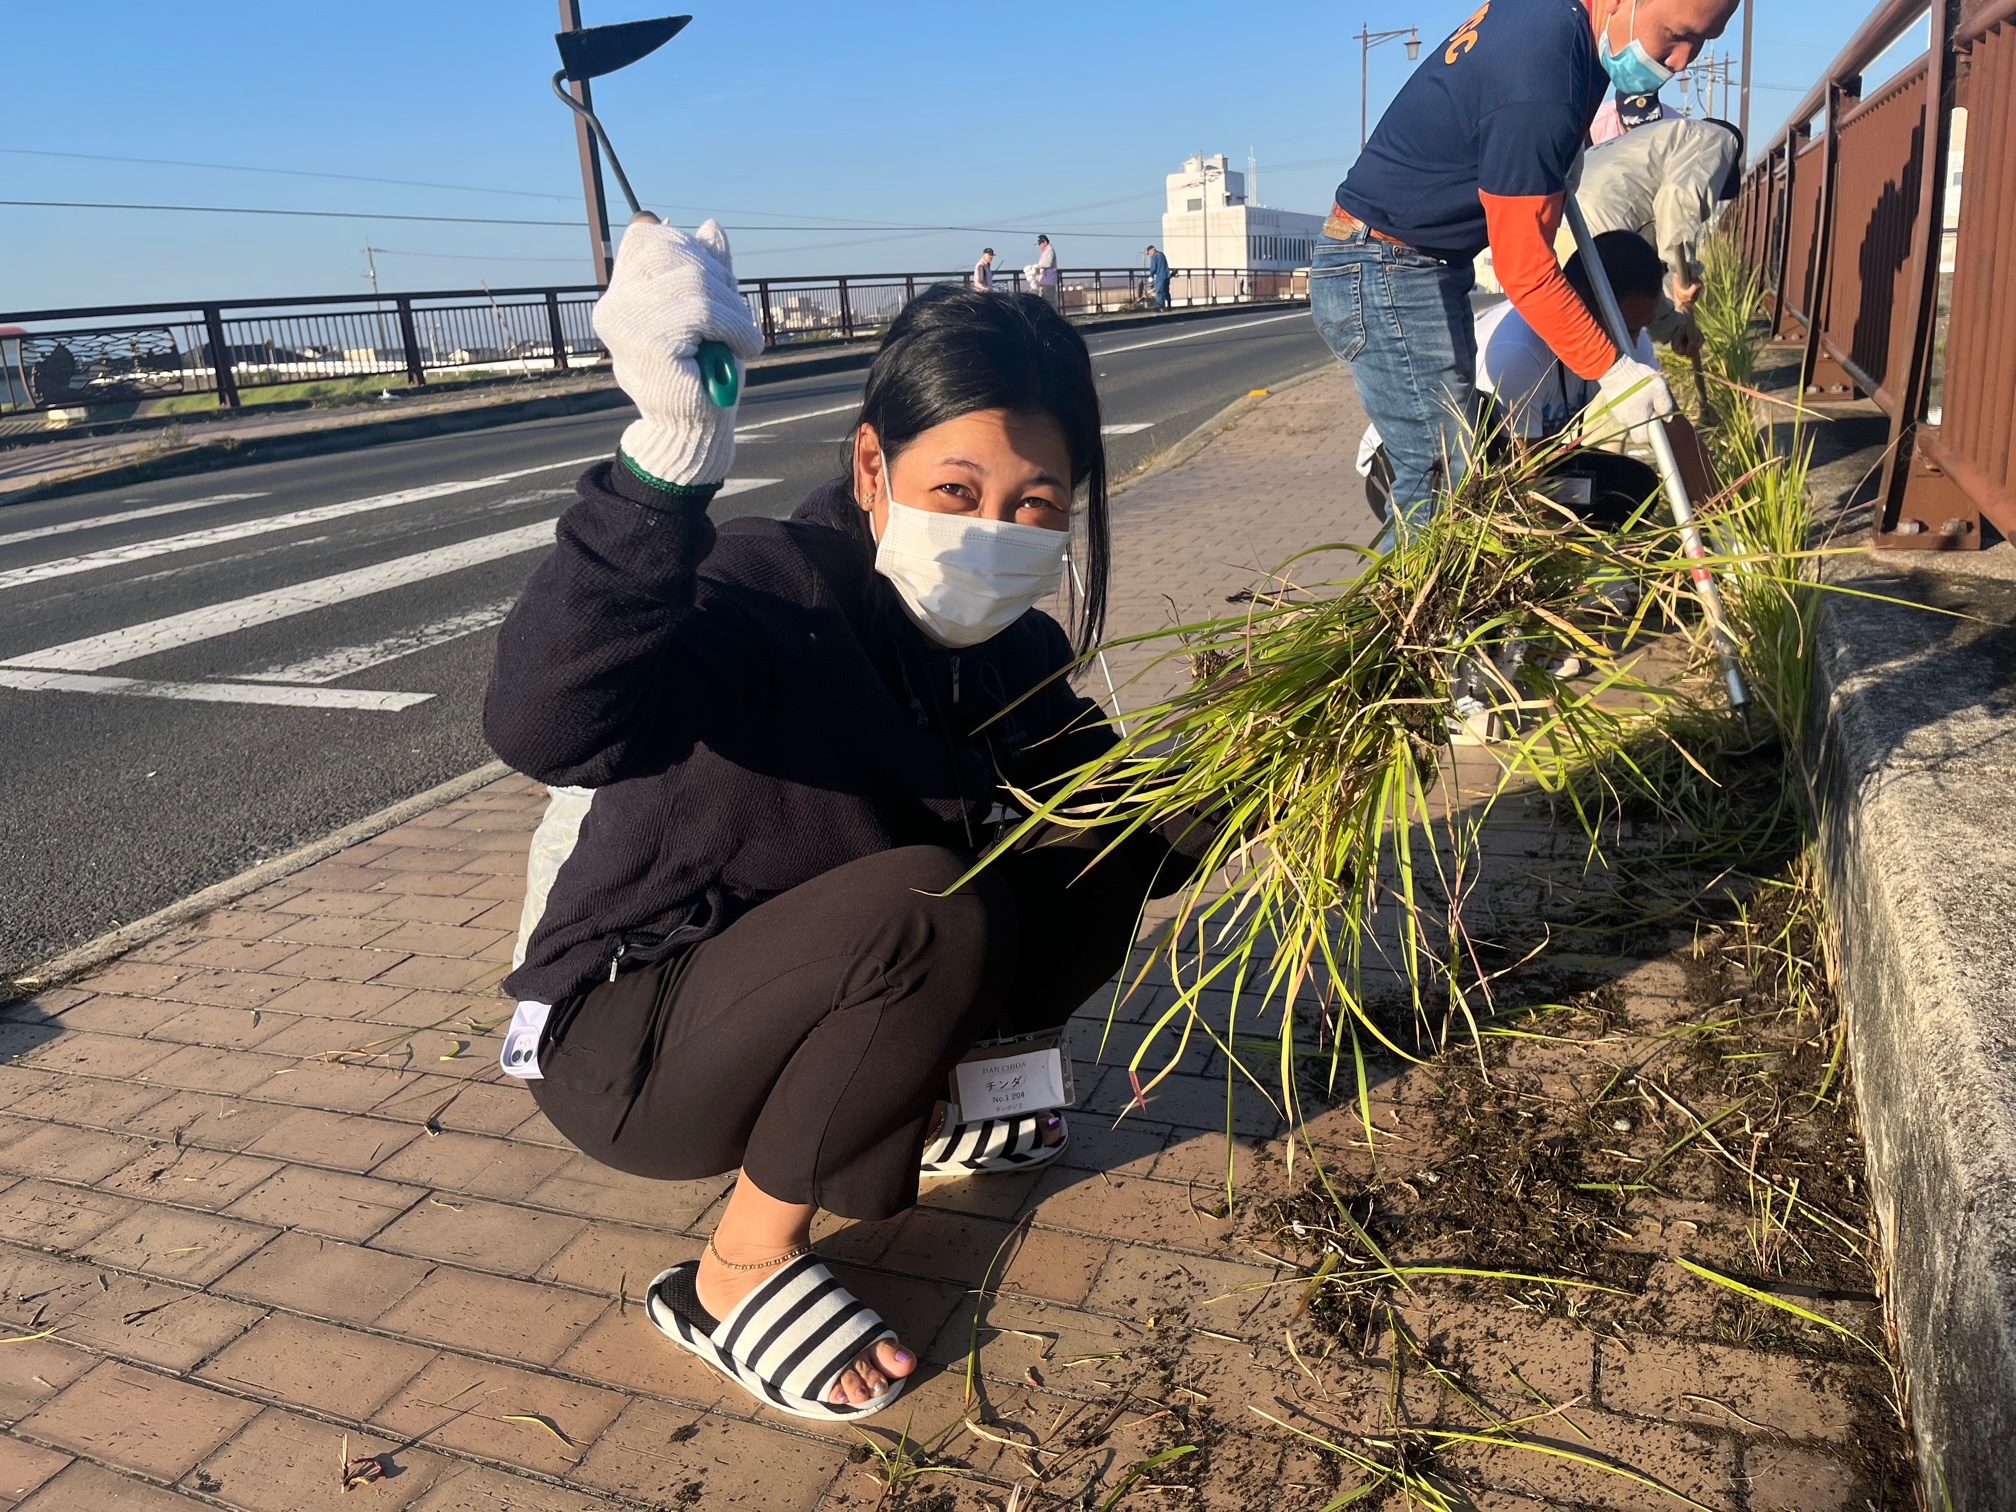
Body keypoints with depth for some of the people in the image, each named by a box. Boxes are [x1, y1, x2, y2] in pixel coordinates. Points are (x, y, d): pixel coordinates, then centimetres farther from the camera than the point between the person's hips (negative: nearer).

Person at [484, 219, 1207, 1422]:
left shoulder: (1007, 647, -6)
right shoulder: (776, 599, -29)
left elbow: (1133, 837, -2)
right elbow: (546, 725, -48)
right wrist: (670, 455, -61)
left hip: (796, 1000, 7)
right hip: (622, 1049, -6)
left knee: (1101, 863, -3)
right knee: (922, 905, -33)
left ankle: (906, 1111, 13)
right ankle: (740, 1272, -12)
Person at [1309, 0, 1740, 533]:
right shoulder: (1537, 89, -26)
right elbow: (1526, 273, -20)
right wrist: (1613, 370, -12)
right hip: (1386, 273, -10)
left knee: (1455, 465, 10)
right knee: (1444, 477, -12)